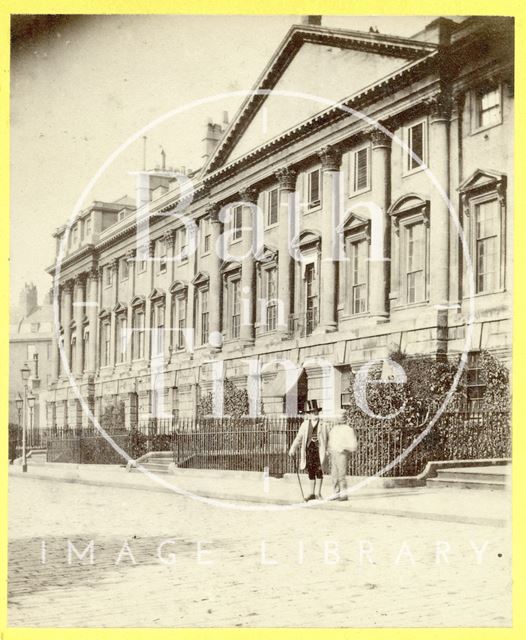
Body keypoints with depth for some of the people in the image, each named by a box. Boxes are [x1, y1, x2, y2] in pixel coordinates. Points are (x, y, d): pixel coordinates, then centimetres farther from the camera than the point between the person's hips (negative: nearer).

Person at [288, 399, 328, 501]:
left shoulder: (322, 424, 3)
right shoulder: (305, 424, 9)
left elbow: (325, 439, 4)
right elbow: (299, 437, 8)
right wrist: (293, 448, -1)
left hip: (318, 449, -2)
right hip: (309, 448, 2)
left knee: (319, 471, -3)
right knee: (311, 471, 7)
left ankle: (318, 493, 5)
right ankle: (312, 493, 15)